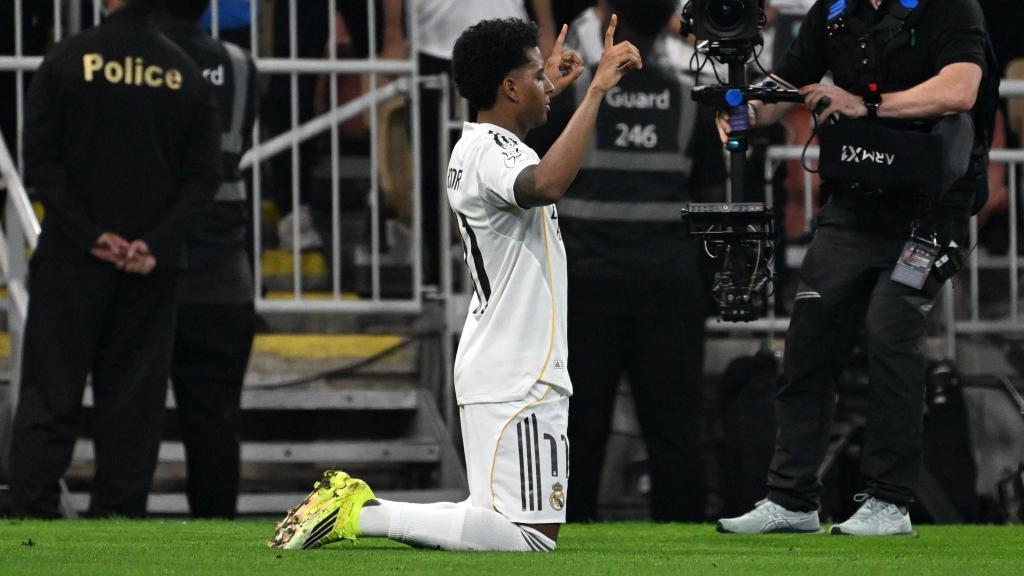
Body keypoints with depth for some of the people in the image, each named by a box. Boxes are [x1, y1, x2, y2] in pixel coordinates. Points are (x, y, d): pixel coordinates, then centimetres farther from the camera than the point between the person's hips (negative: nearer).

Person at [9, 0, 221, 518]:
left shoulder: (67, 60, -3)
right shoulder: (186, 74, 4)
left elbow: (40, 160, -8)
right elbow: (204, 176, 0)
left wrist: (90, 236, -9)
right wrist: (153, 244, -7)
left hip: (70, 260, -2)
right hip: (154, 266, 2)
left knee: (49, 396, 1)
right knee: (133, 397, 5)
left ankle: (32, 512, -6)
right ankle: (117, 513, 3)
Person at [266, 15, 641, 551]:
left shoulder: (472, 147, 16)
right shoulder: (492, 152, -15)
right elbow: (546, 184, -39)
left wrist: (548, 91, 47)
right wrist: (596, 89, -34)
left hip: (489, 372, 11)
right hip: (517, 380, -11)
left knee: (499, 522, 13)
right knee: (532, 537, -13)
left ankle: (355, 504, 7)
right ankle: (363, 515, -15)